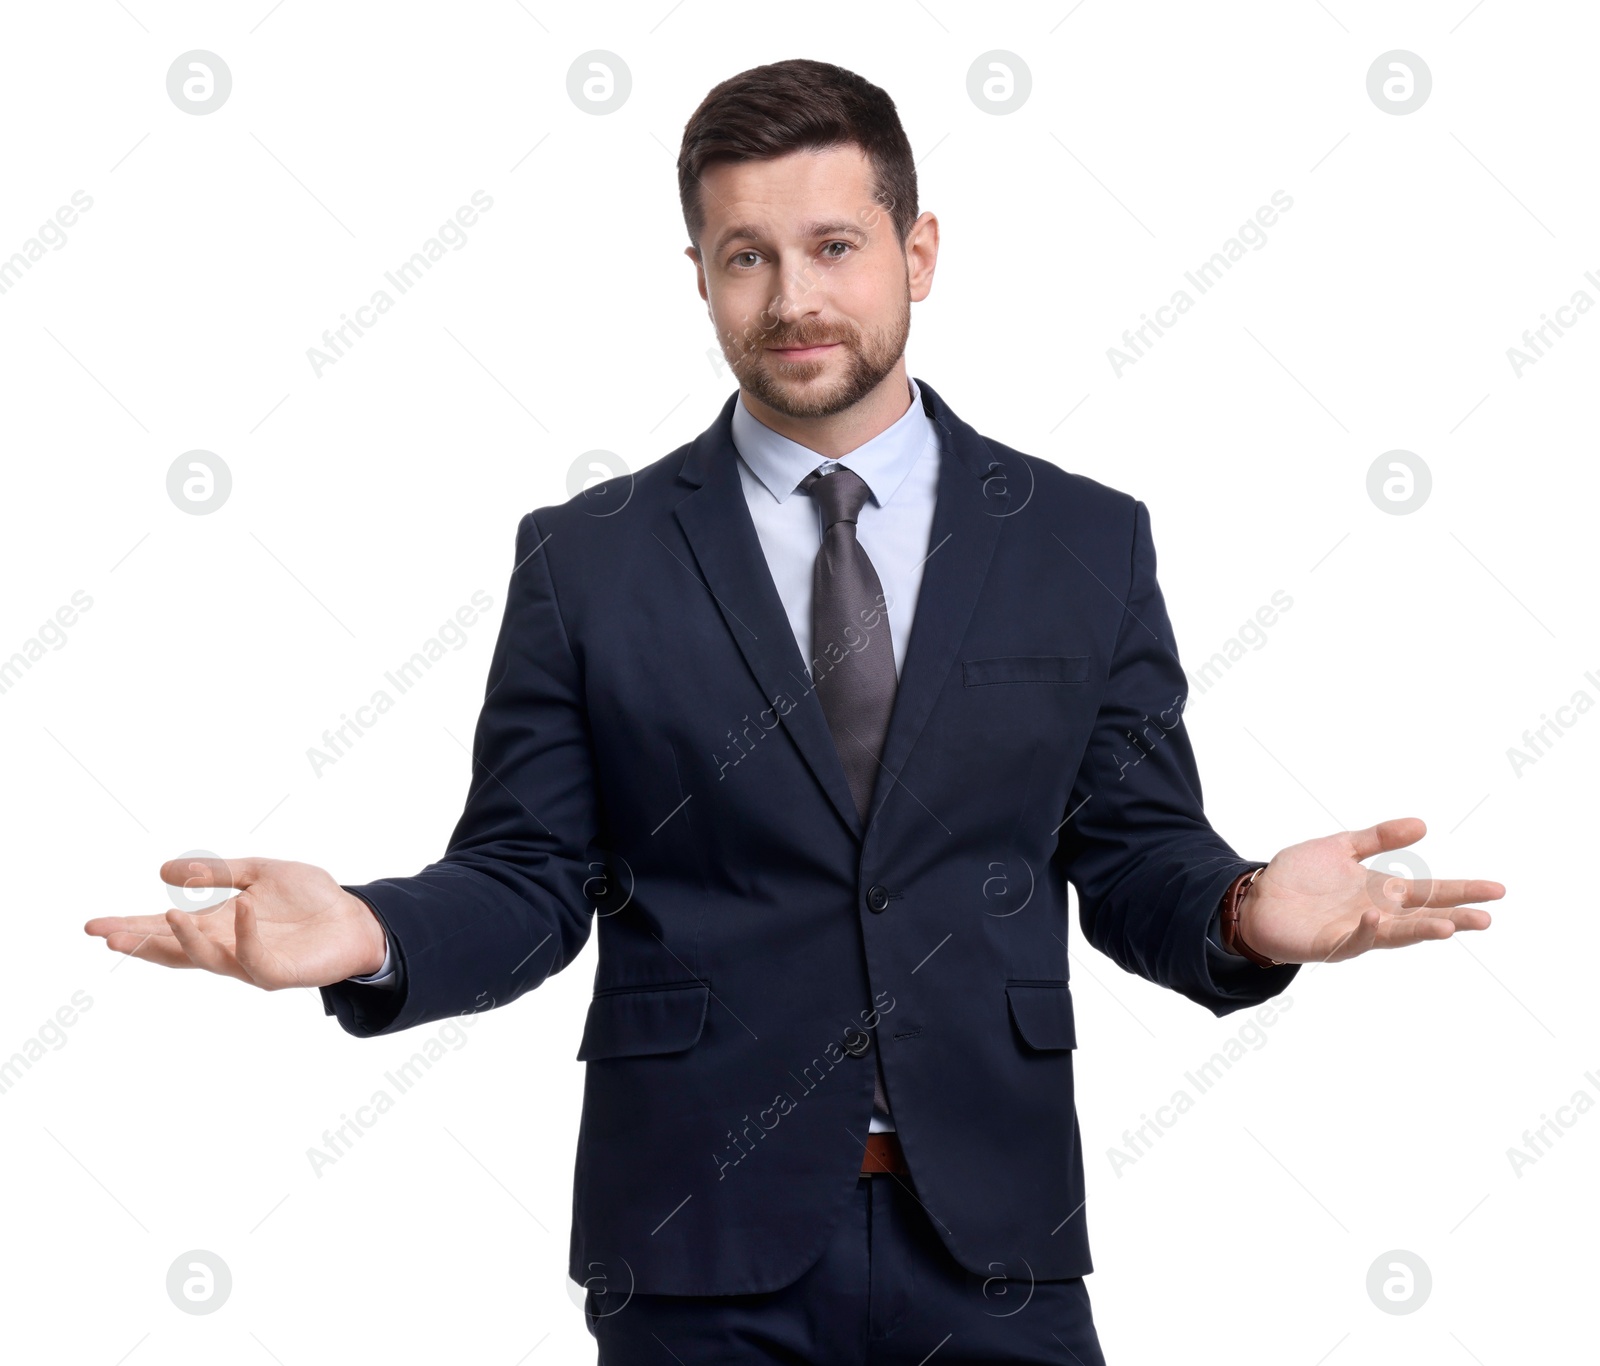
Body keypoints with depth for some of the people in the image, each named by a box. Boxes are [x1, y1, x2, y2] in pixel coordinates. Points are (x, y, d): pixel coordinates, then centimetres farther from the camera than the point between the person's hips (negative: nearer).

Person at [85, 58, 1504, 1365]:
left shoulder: (1085, 544, 5)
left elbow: (1137, 861, 6)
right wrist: (371, 935, -17)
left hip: (990, 1244, 1)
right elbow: (526, 880, 2)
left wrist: (1246, 912, -16)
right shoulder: (586, 560, 3)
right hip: (698, 1250, -1)